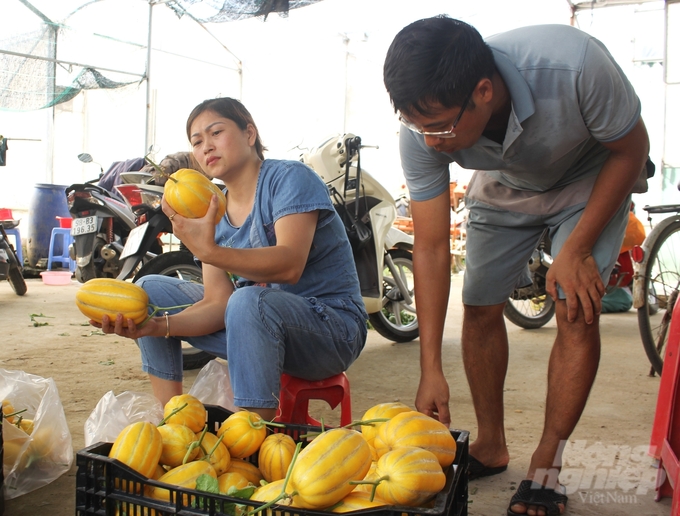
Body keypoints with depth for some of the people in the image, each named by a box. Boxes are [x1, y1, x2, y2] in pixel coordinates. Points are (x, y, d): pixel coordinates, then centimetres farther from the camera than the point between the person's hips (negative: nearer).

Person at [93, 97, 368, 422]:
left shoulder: (290, 177, -13)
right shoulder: (212, 211, 5)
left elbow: (289, 265, -29)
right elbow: (219, 303, -4)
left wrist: (208, 251, -42)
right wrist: (157, 326, -22)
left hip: (334, 326, -7)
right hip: (256, 323, 7)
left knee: (248, 301, -38)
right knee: (150, 289, 3)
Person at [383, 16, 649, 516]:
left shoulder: (573, 66, -41)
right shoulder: (422, 132, -31)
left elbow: (631, 148, -21)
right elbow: (431, 248, -24)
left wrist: (576, 250, -25)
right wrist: (431, 369, -24)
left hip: (591, 180, -2)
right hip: (503, 189, 3)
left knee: (577, 313, -14)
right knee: (480, 306, -1)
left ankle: (546, 468, 0)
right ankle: (491, 446, 19)